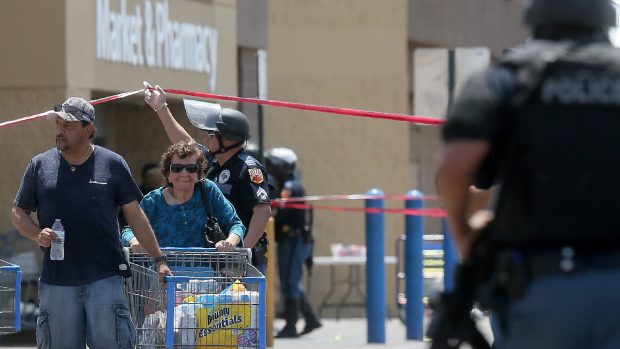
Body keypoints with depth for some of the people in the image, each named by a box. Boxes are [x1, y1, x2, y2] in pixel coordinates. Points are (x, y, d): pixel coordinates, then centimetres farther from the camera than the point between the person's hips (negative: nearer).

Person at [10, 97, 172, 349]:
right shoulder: (40, 165, 8)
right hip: (57, 281, 2)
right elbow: (18, 212, 13)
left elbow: (135, 215, 8)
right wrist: (37, 234, -8)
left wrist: (159, 260, 4)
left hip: (104, 278, -2)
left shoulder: (112, 164, 5)